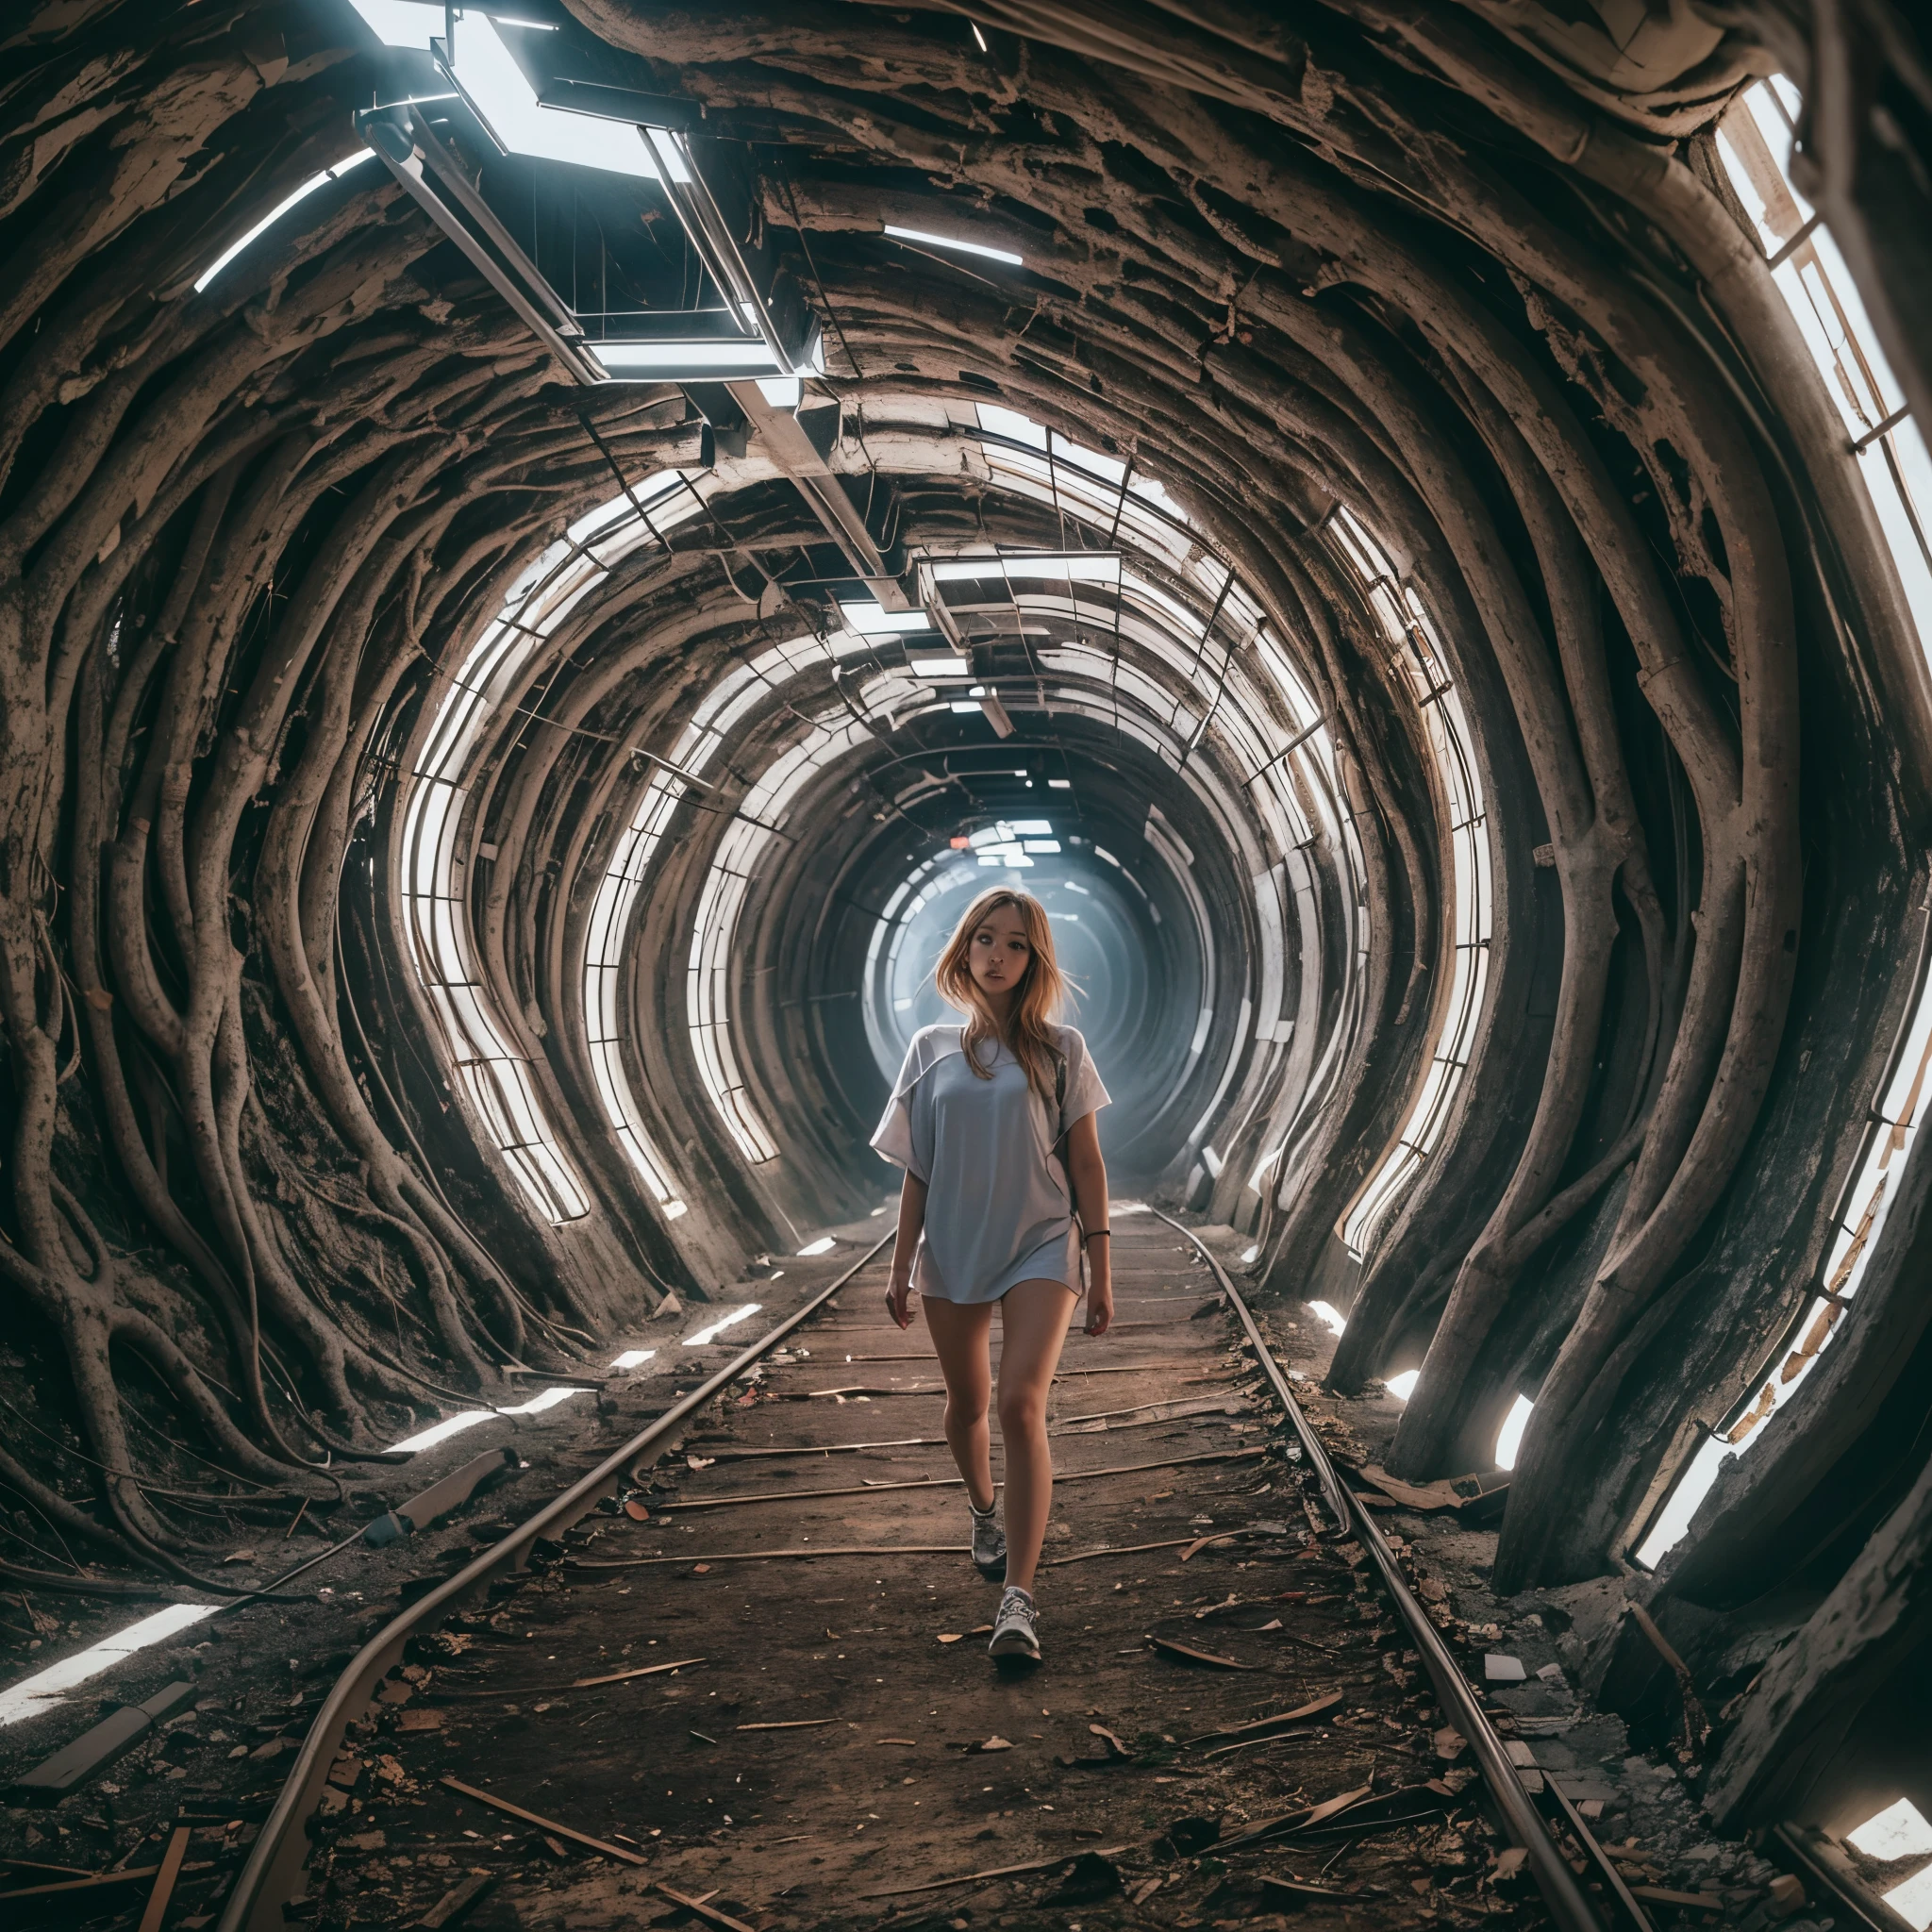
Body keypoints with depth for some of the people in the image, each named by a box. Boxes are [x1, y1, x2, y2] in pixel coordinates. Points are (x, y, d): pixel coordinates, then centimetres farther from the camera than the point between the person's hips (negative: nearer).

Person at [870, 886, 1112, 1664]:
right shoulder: (932, 1049, 5)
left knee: (1021, 1403, -16)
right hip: (951, 1251, 3)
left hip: (1040, 1248, -3)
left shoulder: (1059, 1050, 1)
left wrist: (1101, 1268, 0)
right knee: (967, 1404, 15)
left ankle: (1019, 1595, -17)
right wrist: (901, 1265, 3)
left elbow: (1087, 1164, 2)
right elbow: (917, 1170, 8)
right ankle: (984, 1515, 46)